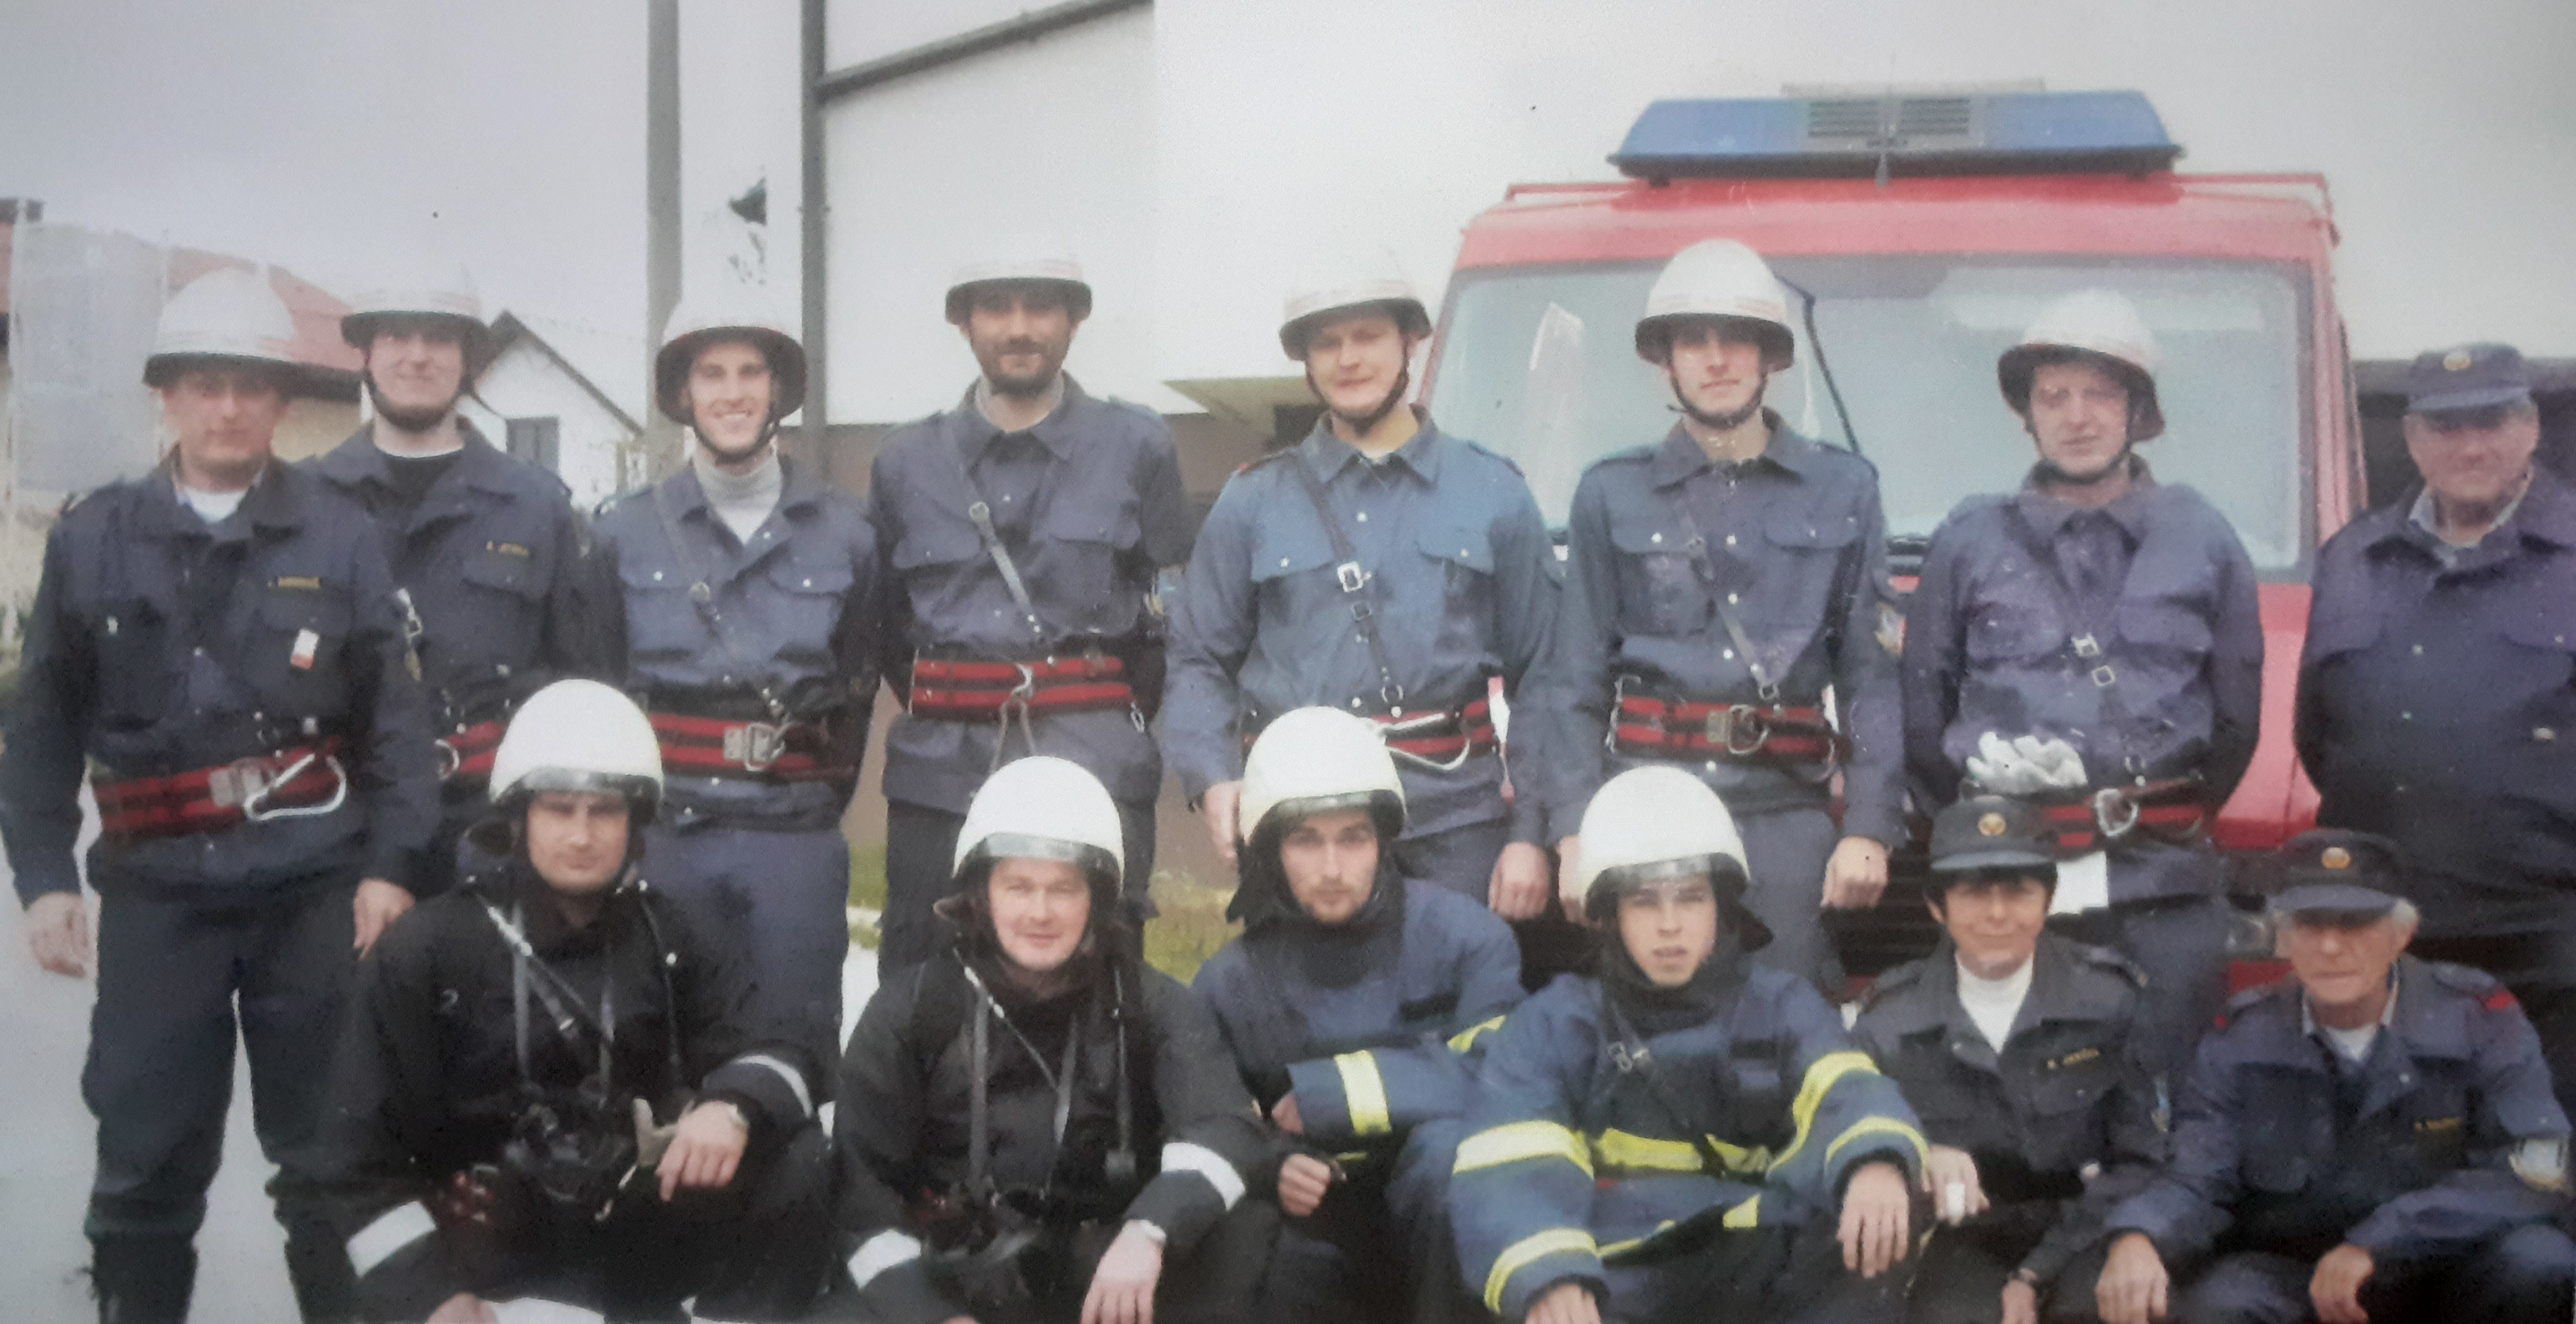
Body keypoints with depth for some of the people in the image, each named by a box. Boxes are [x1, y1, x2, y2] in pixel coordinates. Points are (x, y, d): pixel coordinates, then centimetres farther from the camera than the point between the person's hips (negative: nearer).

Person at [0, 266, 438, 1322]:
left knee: (328, 1153, 7)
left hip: (314, 886, -1)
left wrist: (391, 865, -7)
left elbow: (395, 716, 1)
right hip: (156, 889, 1)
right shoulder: (93, 539, 5)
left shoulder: (340, 538, 2)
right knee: (145, 1160, 6)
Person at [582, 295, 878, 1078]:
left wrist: (818, 802, 7)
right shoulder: (623, 533, 8)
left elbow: (860, 683, 12)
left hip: (797, 842, 0)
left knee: (796, 1044, 1)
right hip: (666, 835, 0)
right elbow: (596, 686, 11)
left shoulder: (845, 533, 7)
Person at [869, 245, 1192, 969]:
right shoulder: (906, 463, 13)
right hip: (940, 776, 2)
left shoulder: (1137, 446, 7)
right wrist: (945, 713, 11)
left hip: (1096, 772, -2)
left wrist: (1121, 719, 7)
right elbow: (883, 618, 18)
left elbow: (1179, 609, 9)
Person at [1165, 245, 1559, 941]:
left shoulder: (1495, 493, 10)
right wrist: (1214, 779, -7)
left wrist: (1533, 832, -1)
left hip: (1456, 826, 0)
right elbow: (1198, 661, 12)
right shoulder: (1254, 502, 11)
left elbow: (1540, 680, 8)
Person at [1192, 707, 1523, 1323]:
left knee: (1446, 1143, -34)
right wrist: (1274, 1168, -17)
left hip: (1450, 1228, -1)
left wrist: (1322, 1092, -17)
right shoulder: (1229, 983, 2)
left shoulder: (1463, 935, -9)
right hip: (1320, 1242, 2)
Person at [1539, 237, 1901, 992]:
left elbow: (1872, 674, 8)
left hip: (1787, 814, 0)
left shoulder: (1843, 490, 12)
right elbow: (1577, 681, 9)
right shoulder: (1612, 494, 12)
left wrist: (1870, 829, -1)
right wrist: (1575, 833, 0)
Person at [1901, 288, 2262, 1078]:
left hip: (2168, 891, 1)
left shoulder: (2202, 539, 12)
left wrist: (2180, 820, 8)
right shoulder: (1969, 542, 10)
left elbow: (2238, 715, 13)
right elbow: (1921, 712, 11)